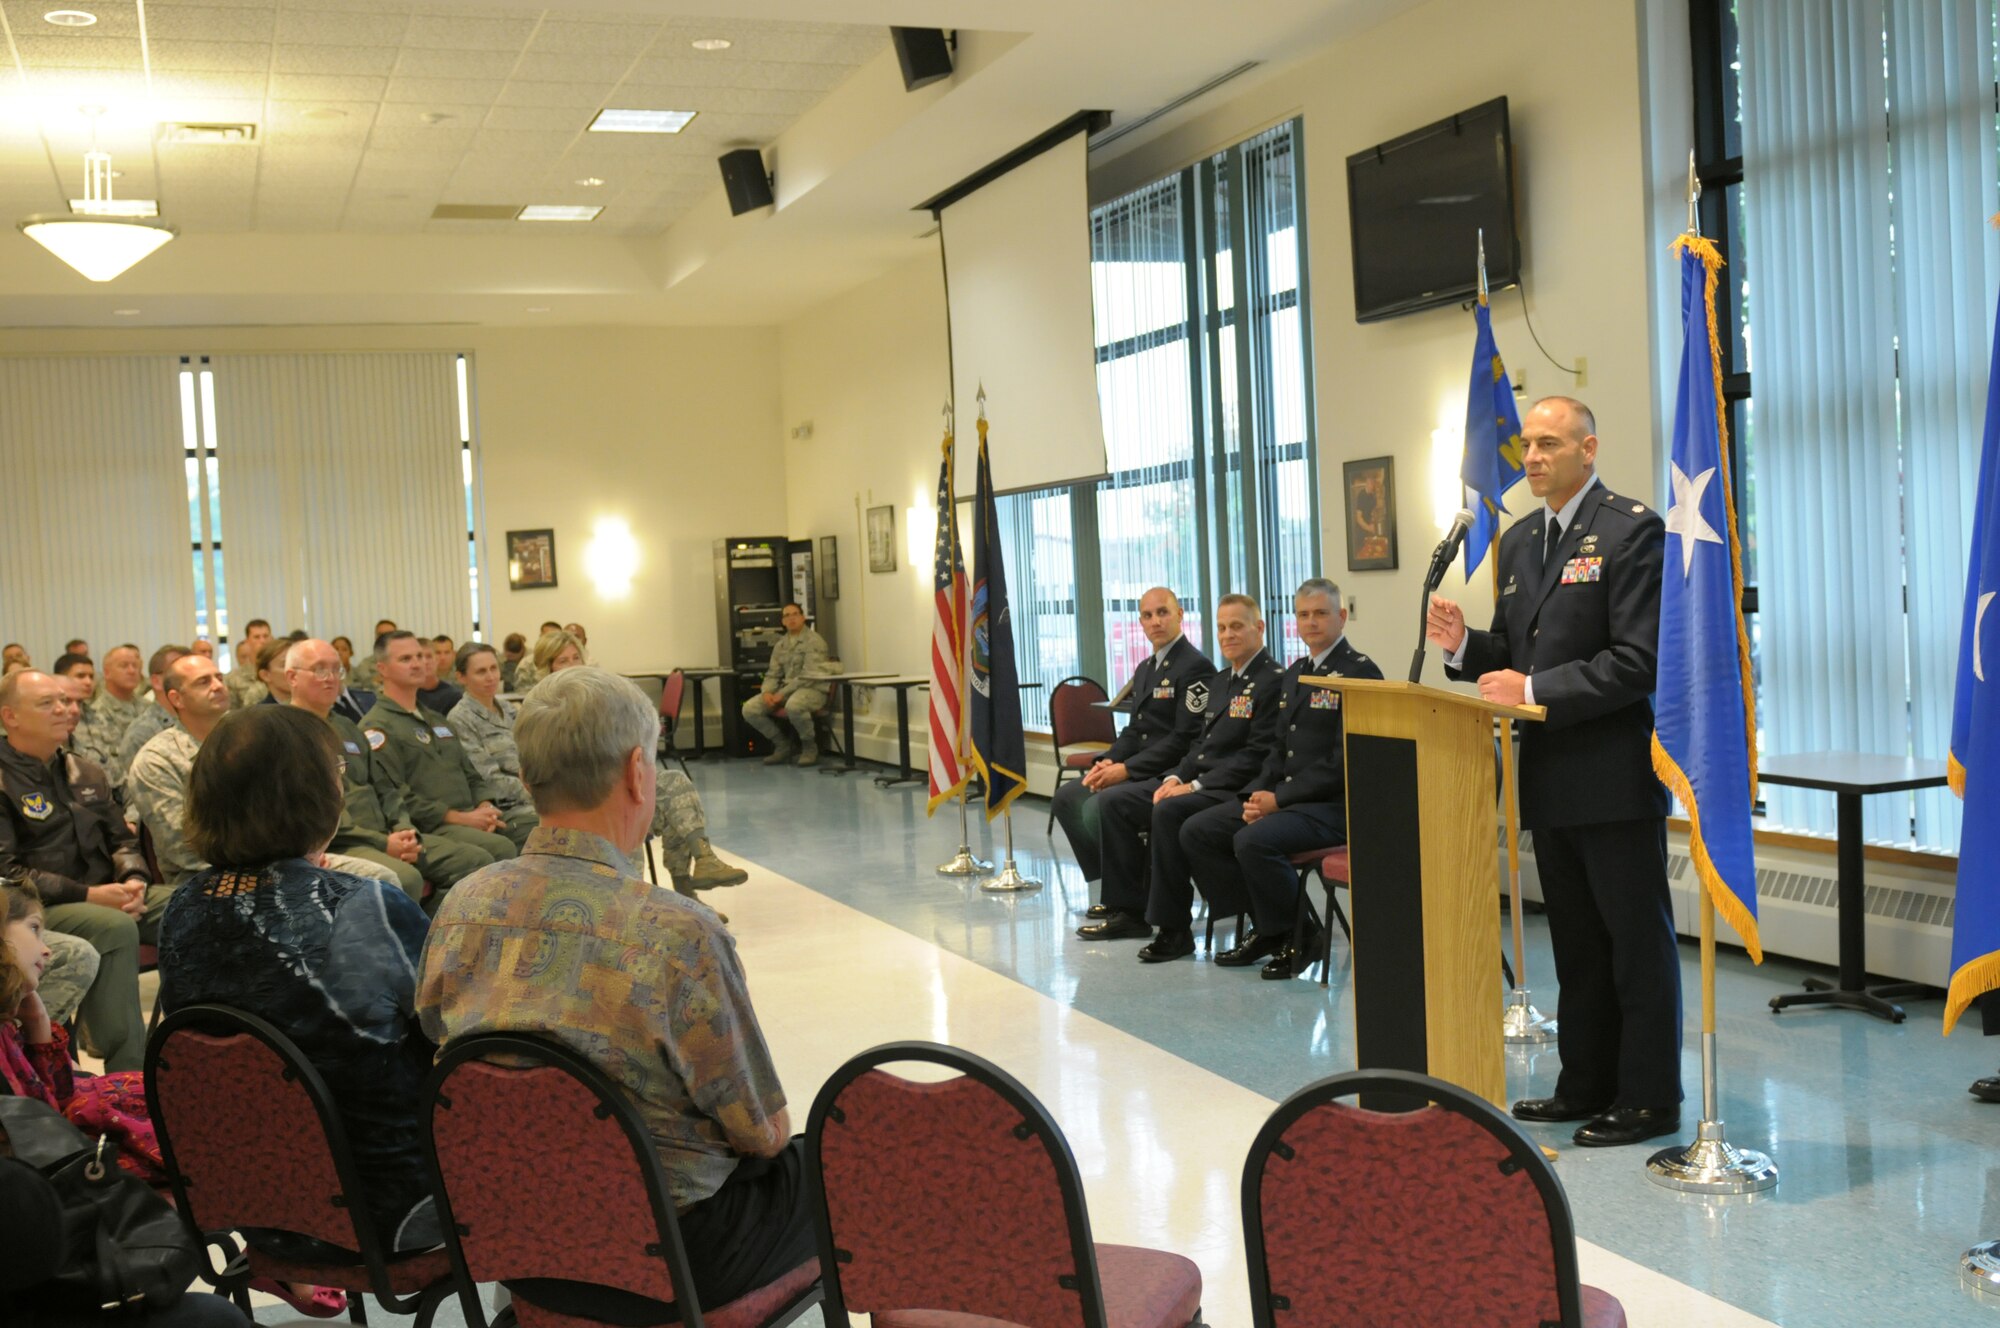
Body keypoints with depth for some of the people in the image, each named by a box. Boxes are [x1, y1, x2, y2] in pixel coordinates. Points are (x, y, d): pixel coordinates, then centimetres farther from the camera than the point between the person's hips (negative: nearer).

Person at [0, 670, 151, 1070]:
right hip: (37, 912, -6)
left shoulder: (86, 773, 19)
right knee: (118, 928, -36)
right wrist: (87, 896, -19)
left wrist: (134, 881, -4)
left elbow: (122, 840, 21)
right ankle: (127, 1073, -33)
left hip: (105, 899, 6)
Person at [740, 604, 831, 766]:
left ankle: (810, 747, -15)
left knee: (793, 706, -41)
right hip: (785, 691, 7)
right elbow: (772, 675, 14)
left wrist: (783, 693, -21)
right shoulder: (780, 646, 16)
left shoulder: (813, 641, -7)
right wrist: (767, 692, -9)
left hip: (812, 689, -7)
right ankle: (783, 745, 5)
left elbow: (809, 675, -16)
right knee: (750, 709, -11)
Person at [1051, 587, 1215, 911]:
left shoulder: (1195, 666, -13)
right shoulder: (1145, 669, 17)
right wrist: (1108, 761, -2)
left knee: (1098, 808, -25)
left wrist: (1127, 769, -20)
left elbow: (1185, 739, -19)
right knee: (1067, 797, 2)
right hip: (1138, 769, 10)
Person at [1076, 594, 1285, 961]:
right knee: (1113, 800, 0)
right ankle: (1130, 912, 3)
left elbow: (1258, 754, -18)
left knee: (1168, 811, -34)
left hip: (1234, 790, -10)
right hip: (1198, 781, 10)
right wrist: (1178, 776, 1)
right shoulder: (1219, 680, 19)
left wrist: (1197, 786, -20)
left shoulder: (1273, 682, -11)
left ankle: (1175, 928, -25)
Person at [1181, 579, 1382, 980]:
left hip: (1334, 803, -9)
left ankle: (1297, 936, -8)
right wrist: (1257, 794, -1)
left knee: (1253, 840, -31)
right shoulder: (1294, 673, 18)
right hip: (1282, 796, 9)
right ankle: (1264, 927, 5)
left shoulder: (1359, 672, -9)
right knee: (1196, 831, -3)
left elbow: (1344, 760, -17)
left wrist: (1279, 799, -18)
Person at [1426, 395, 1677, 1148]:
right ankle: (1587, 1085, 27)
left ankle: (1649, 1097, 12)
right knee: (1575, 942, 16)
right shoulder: (1519, 541, 14)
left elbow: (1639, 660, -17)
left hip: (1614, 773, -8)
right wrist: (1463, 645, -2)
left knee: (1638, 939, 2)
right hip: (1550, 775, 8)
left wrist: (1535, 690, -21)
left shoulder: (1631, 530, -10)